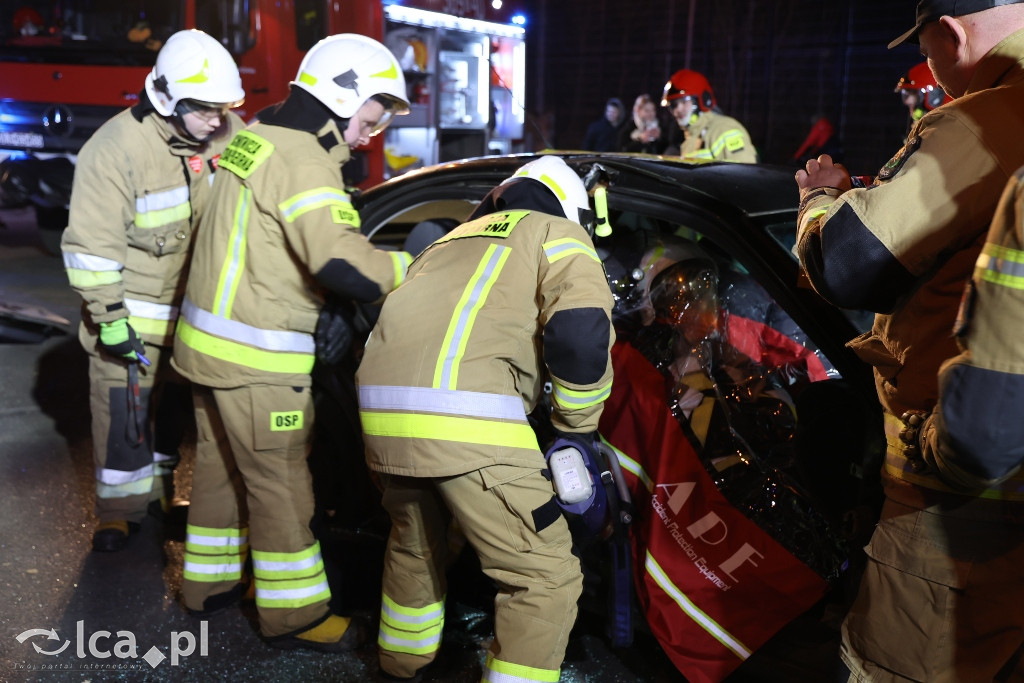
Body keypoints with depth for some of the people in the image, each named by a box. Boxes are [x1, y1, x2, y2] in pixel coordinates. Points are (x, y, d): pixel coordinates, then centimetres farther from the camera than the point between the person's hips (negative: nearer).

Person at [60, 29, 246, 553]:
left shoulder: (227, 134, -6)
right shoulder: (114, 150, -21)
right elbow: (91, 245, -20)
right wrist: (110, 317, -20)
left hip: (197, 305, 6)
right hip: (134, 309, -5)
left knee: (178, 406, 19)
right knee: (123, 415, 1)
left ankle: (158, 489, 39)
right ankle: (120, 510, 18)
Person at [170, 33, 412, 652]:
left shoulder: (257, 137, 10)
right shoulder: (302, 161, -20)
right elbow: (344, 262, -31)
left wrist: (315, 312, 9)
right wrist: (412, 268, -16)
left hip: (210, 341, 10)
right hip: (256, 360, -10)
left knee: (221, 465, 22)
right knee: (280, 485, 3)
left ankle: (210, 582, 38)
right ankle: (294, 615, 18)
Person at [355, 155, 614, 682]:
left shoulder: (452, 238, 33)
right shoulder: (558, 234, 15)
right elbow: (582, 334, -4)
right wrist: (577, 429, 8)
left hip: (380, 405, 8)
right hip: (464, 416, -8)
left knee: (413, 544, 32)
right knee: (546, 578, 4)